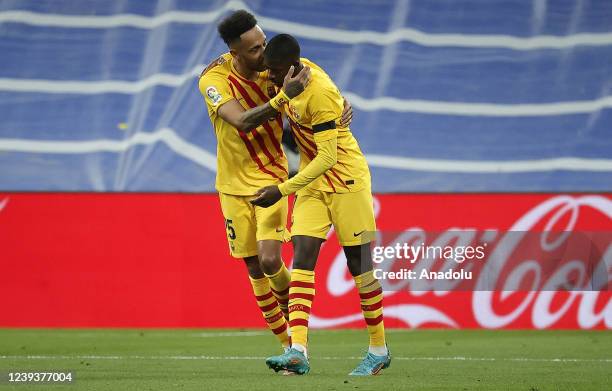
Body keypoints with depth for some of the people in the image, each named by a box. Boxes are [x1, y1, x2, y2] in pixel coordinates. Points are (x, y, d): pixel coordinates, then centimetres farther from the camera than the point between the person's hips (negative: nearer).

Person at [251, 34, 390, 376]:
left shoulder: (320, 94, -26)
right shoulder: (297, 70, -2)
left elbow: (327, 158, -26)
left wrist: (282, 190, -26)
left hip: (346, 181, -8)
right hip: (313, 183, 8)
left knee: (359, 265, 1)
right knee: (303, 258, -8)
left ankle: (379, 350, 16)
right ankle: (298, 351, -20)